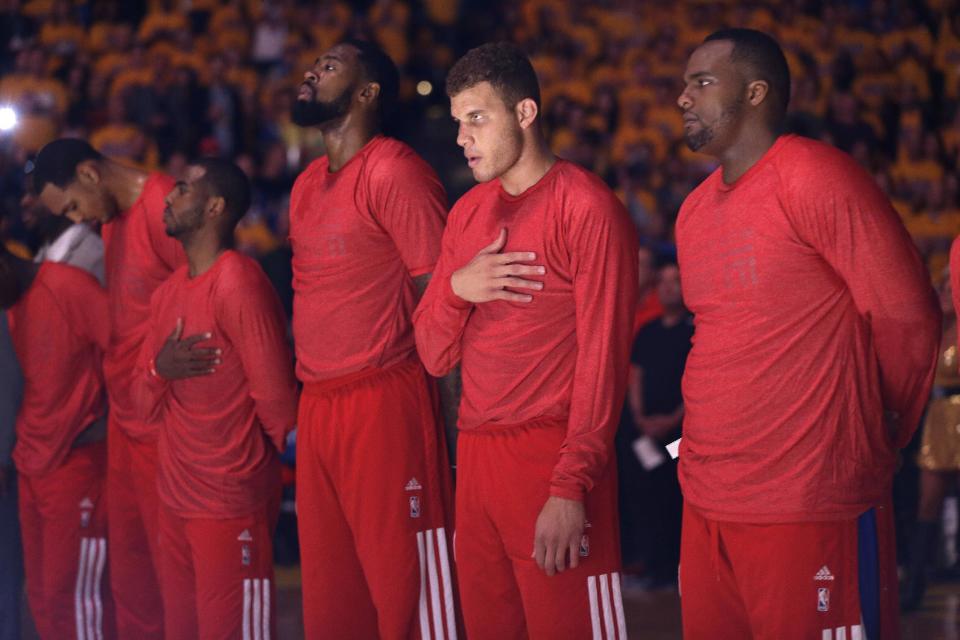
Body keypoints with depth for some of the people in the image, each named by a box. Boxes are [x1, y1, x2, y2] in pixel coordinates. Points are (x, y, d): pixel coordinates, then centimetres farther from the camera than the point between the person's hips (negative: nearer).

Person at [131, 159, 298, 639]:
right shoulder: (167, 293, 11)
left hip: (231, 505, -8)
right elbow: (145, 405, 12)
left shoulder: (238, 283, -15)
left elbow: (275, 395, -13)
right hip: (175, 500, 8)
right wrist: (159, 371, -10)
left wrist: (253, 462, 3)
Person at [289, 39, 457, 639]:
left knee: (406, 588, -6)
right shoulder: (306, 186, 18)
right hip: (316, 405, 8)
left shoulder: (393, 170, -7)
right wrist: (300, 411, 14)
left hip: (385, 402, -8)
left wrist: (451, 427, -17)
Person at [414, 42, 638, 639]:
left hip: (551, 456, -6)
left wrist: (571, 486, -18)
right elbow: (435, 356, 15)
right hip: (476, 456, 6)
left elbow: (602, 357, -11)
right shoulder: (468, 213, 14)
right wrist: (455, 287, -6)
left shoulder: (585, 208, -6)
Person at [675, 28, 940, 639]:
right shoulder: (695, 211, 14)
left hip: (810, 511, -7)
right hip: (706, 505, 7)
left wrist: (875, 438, 3)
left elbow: (906, 317, -9)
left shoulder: (816, 178, -10)